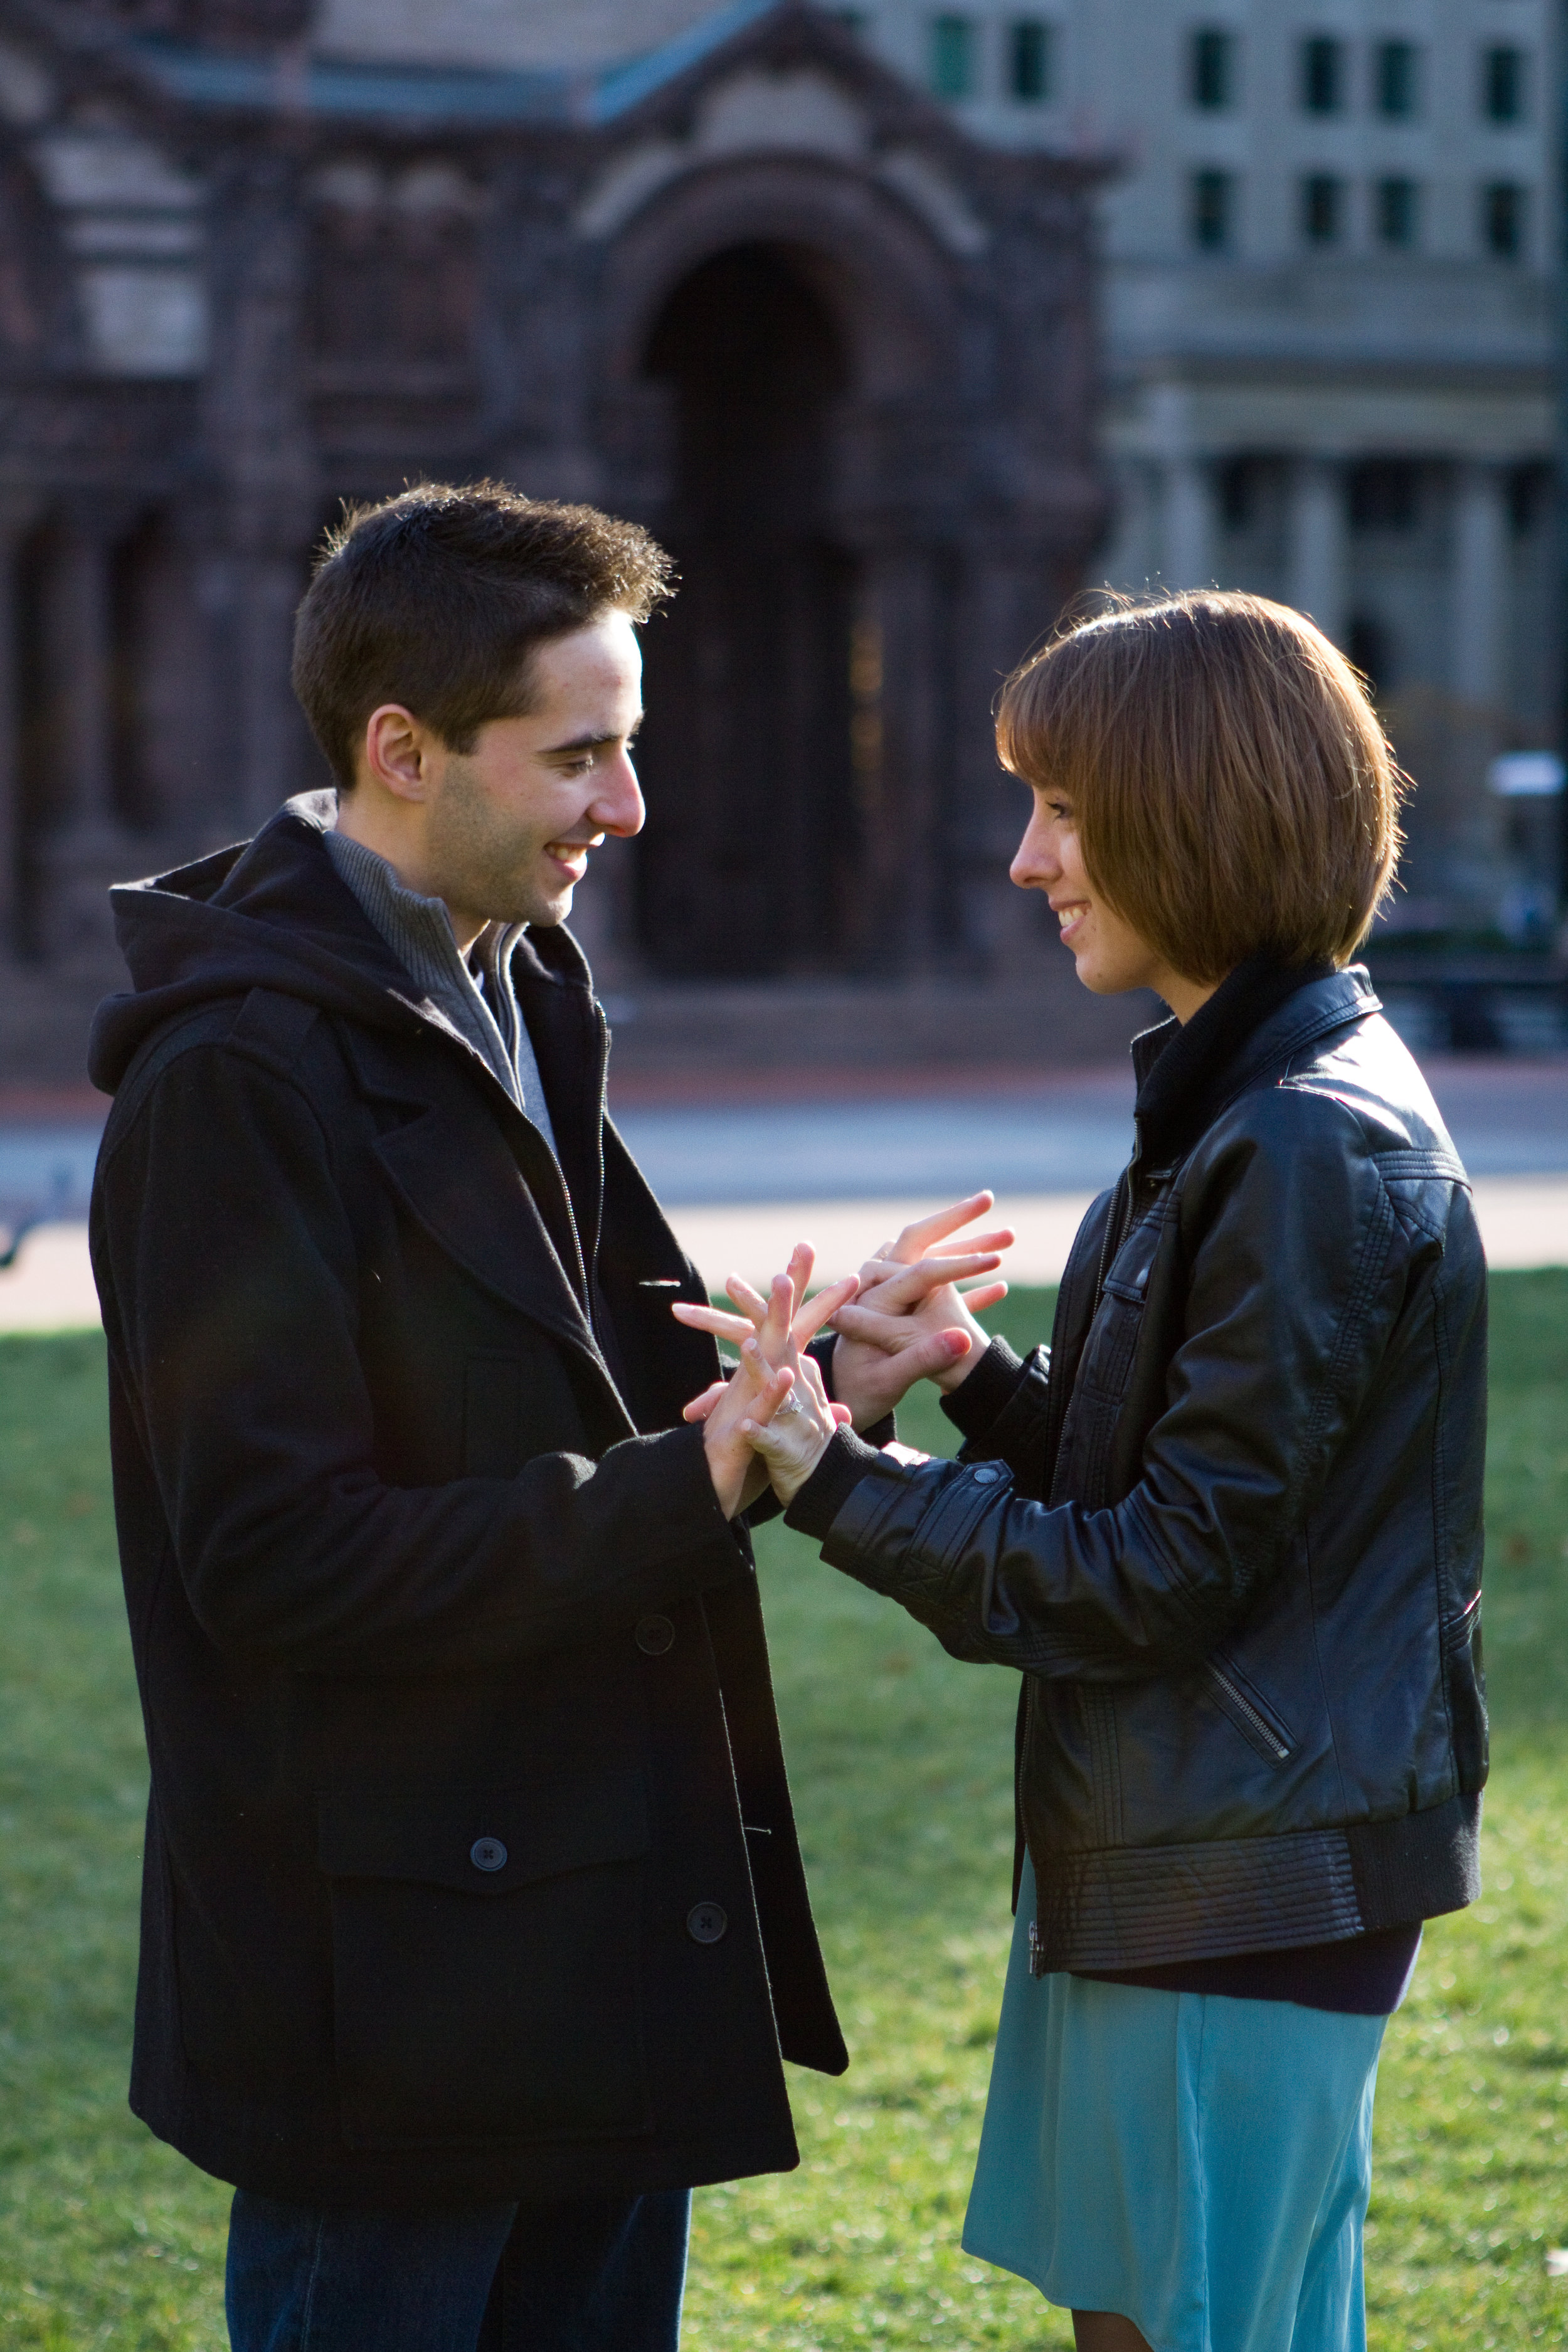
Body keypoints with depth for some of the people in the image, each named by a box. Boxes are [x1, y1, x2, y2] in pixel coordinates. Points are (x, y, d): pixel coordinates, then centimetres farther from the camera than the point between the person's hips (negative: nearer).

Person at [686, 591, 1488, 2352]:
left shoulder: (1316, 1157, -20)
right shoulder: (1239, 1103, 11)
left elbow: (1163, 1576, -19)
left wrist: (834, 1485, -17)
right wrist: (982, 1380, 2)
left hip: (1247, 1889, -10)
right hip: (1150, 1852, 10)